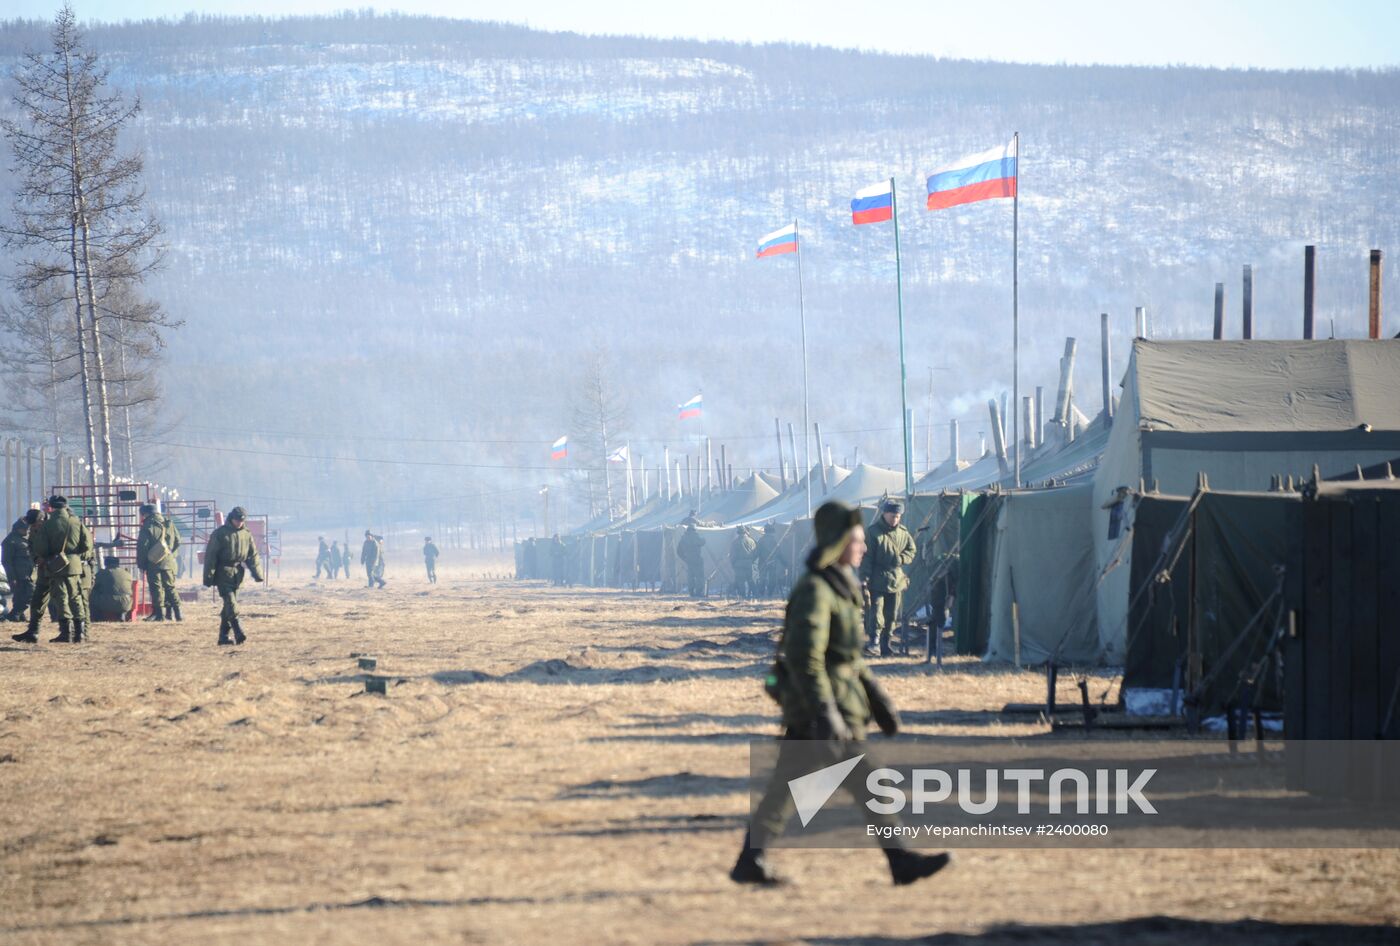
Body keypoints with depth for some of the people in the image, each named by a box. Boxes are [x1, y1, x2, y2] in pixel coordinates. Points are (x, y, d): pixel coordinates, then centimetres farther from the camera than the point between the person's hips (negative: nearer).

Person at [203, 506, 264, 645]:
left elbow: (253, 555, 12)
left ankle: (224, 636, 12)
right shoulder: (220, 533, -5)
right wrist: (209, 576, -10)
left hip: (237, 572, 5)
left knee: (229, 603, 7)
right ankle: (238, 633, -22)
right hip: (223, 572, -5)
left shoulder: (246, 535, 9)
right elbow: (210, 555, -6)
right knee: (230, 602, -14)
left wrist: (258, 574, 1)